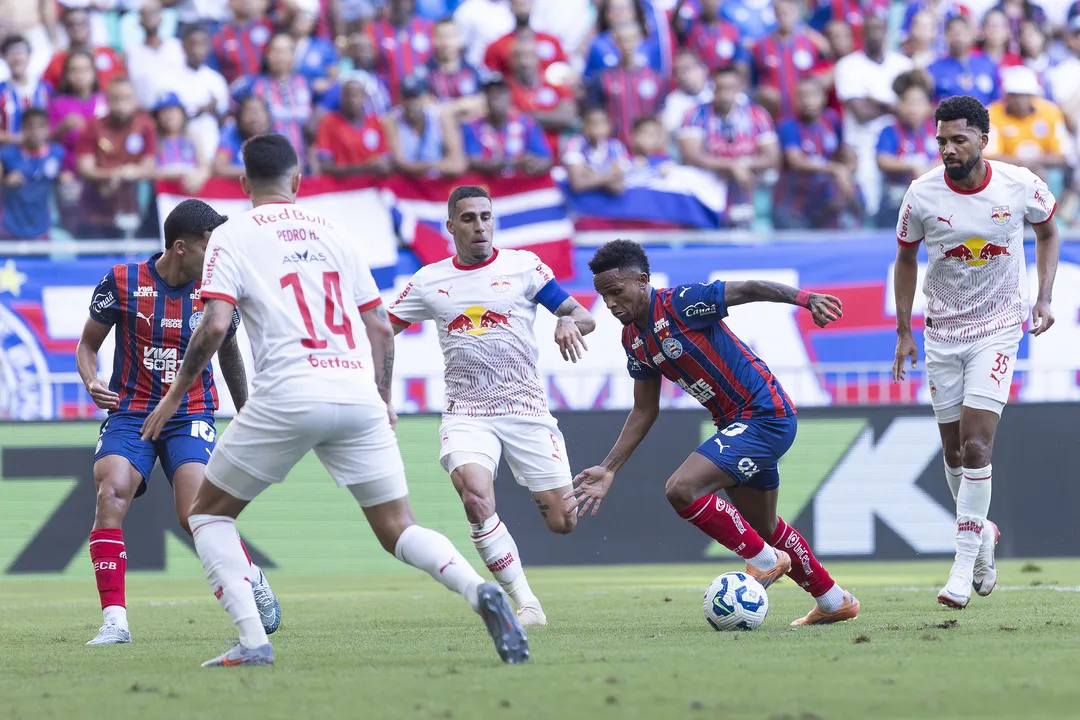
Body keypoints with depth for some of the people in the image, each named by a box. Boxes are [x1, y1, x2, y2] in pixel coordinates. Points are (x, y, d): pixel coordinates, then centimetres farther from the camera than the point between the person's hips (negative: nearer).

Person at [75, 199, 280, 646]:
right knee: (111, 495, -25)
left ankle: (251, 580, 12)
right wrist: (91, 383, -15)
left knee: (196, 515, -19)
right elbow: (88, 344, 6)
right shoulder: (122, 283, -7)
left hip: (191, 417, 0)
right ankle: (114, 621, -22)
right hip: (130, 413, 0)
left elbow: (228, 353, 17)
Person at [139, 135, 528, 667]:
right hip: (359, 395, 4)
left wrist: (173, 395, 4)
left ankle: (252, 640, -2)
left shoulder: (232, 237, 6)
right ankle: (478, 590, -21)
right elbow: (380, 328, 18)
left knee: (208, 512, 14)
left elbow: (215, 325, -6)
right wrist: (383, 400, 30)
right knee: (397, 529, 8)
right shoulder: (335, 234, 20)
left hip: (287, 396, -4)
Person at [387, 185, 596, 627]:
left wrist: (569, 322, -24)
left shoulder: (523, 266, 1)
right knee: (475, 497, -29)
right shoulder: (429, 281, 6)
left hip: (526, 411, 0)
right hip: (466, 415, 0)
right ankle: (525, 603, -18)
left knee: (561, 523, -2)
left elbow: (585, 317, 0)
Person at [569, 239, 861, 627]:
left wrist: (805, 298, -38)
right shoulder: (633, 339, 7)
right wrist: (608, 469, 11)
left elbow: (747, 289, -23)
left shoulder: (680, 303, -18)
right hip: (736, 422, 10)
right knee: (763, 529, 20)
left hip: (765, 415, -10)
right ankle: (834, 602, 37)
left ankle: (764, 560, -5)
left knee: (682, 489, -21)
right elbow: (644, 411, 15)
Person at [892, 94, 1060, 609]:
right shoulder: (922, 195, -11)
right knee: (955, 451, 7)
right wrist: (903, 331, 5)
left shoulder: (1020, 186, -13)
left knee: (976, 444, -14)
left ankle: (964, 569, -11)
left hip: (998, 329, -2)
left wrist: (1044, 298, -3)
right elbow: (906, 258, 6)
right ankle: (982, 532, 34)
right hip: (942, 332, 2)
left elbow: (1047, 231, 8)